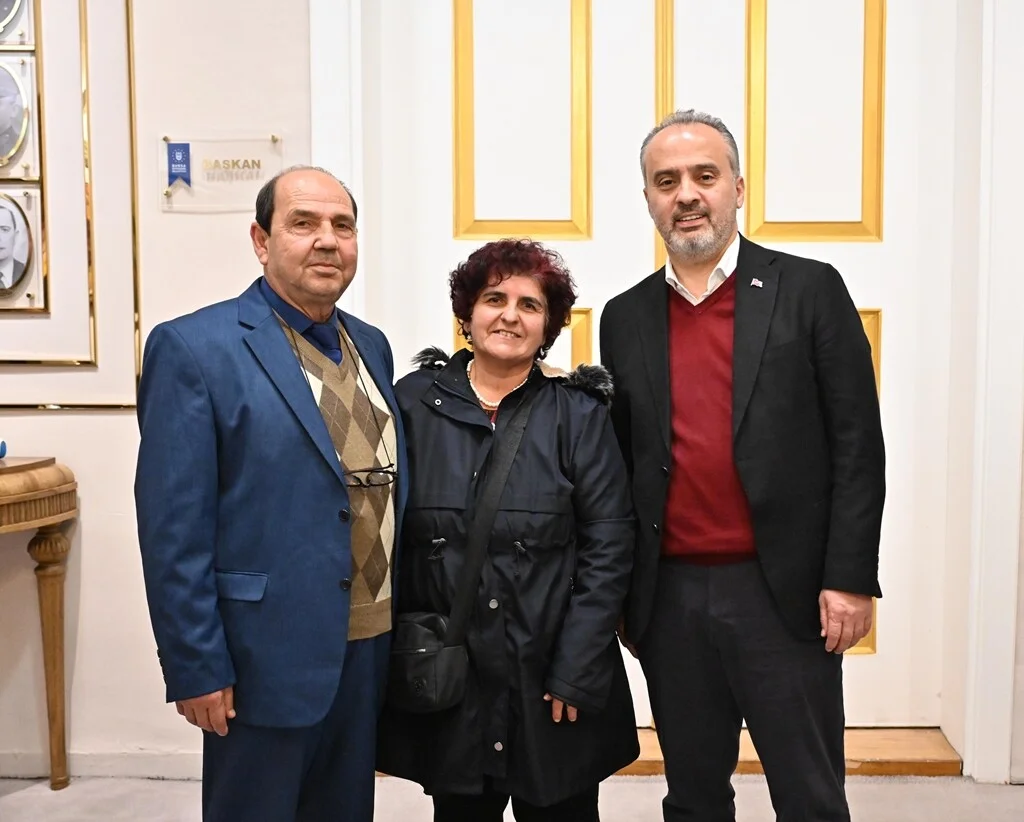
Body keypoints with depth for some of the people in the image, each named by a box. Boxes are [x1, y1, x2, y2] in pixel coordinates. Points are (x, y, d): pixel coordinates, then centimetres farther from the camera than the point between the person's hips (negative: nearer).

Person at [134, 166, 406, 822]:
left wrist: (404, 625, 10)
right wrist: (197, 668, -13)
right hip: (268, 655, -6)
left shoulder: (371, 345, 8)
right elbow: (174, 528, -13)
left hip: (373, 646, 6)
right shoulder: (193, 348, -11)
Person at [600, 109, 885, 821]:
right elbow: (620, 462, 10)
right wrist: (616, 595, 8)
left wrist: (850, 578, -10)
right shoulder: (626, 318, 8)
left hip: (784, 593, -3)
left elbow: (856, 443, -4)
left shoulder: (810, 290, -2)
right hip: (670, 598, 4)